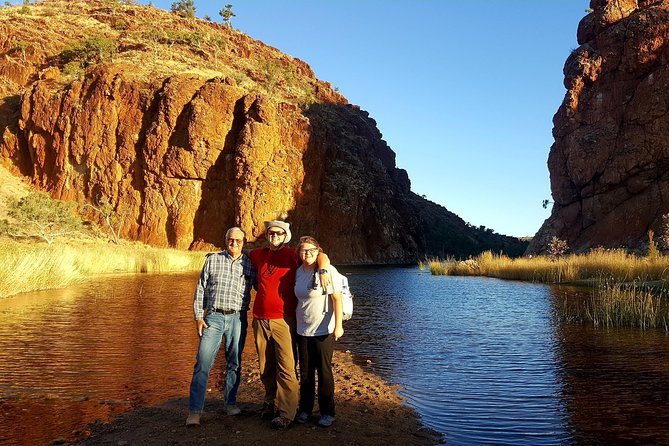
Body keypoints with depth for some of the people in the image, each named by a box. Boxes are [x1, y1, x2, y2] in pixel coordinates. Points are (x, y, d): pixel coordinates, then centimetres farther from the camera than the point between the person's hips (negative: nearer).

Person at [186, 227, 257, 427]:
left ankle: (231, 402, 25)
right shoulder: (212, 260, 6)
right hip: (213, 316, -1)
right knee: (203, 363, -6)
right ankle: (194, 411, -1)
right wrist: (198, 317, 0)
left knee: (234, 363, 9)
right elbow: (200, 290, 7)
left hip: (238, 319, 1)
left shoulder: (250, 264, 7)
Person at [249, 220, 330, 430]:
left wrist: (323, 270, -23)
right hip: (260, 320, 5)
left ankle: (286, 413, -1)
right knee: (266, 368, 12)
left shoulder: (292, 255, -2)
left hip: (283, 321, -5)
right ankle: (271, 403, 27)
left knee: (286, 369, -7)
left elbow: (322, 256, -6)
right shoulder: (258, 255, 13)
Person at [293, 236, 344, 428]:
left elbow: (337, 298, -15)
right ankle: (305, 409, 28)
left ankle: (327, 412, 18)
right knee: (305, 372, 14)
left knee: (324, 372, 4)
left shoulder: (327, 270, -13)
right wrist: (295, 322, 15)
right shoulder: (298, 272, 5)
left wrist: (338, 325, -19)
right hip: (303, 330, 5)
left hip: (323, 331, -5)